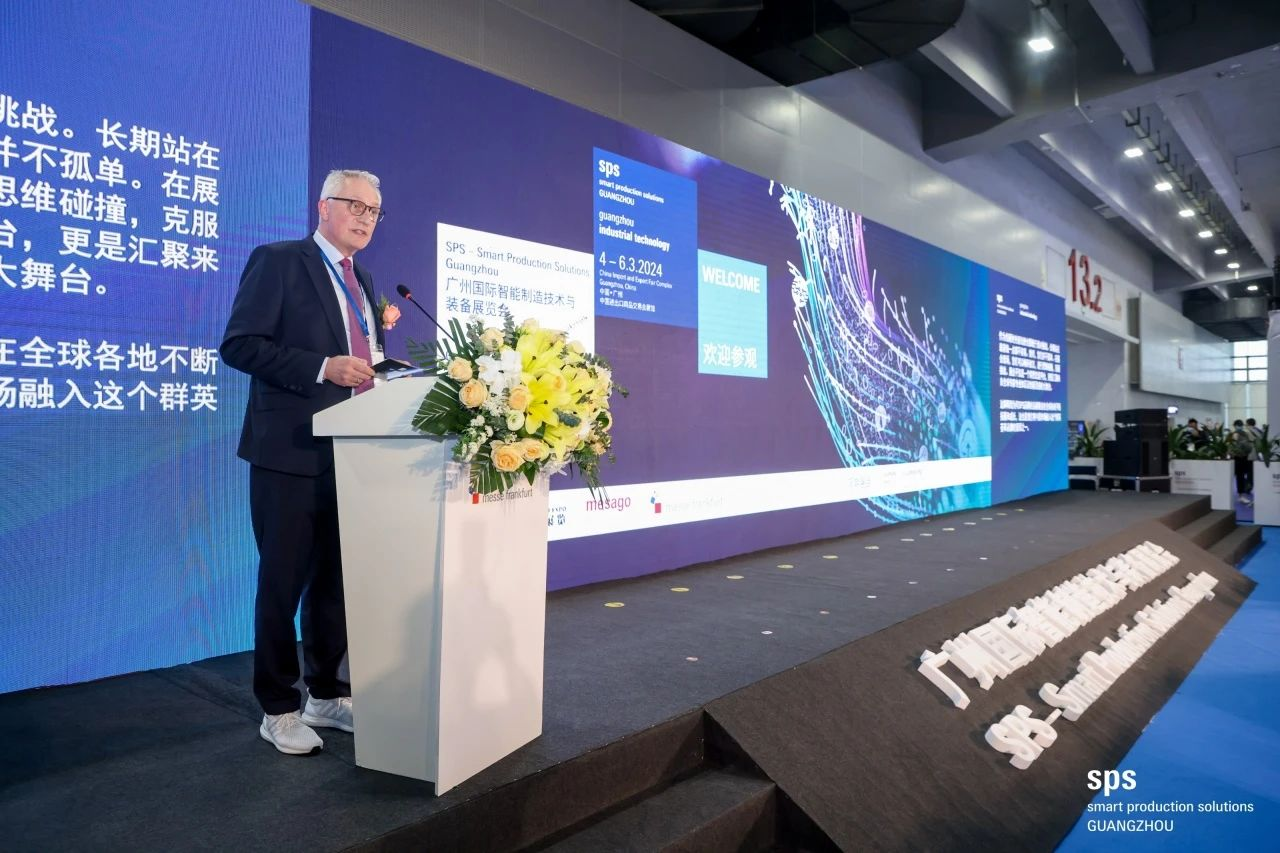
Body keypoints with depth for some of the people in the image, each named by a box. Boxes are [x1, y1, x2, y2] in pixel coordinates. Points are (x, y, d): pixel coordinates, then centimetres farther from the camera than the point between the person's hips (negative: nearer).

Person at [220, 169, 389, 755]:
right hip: (291, 452, -7)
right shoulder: (278, 262, -4)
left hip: (350, 452, 7)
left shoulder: (361, 280, 18)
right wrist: (323, 368, -21)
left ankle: (326, 694, 28)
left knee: (335, 579, 13)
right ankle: (279, 710, 18)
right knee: (283, 582, 3)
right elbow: (238, 345, -12)